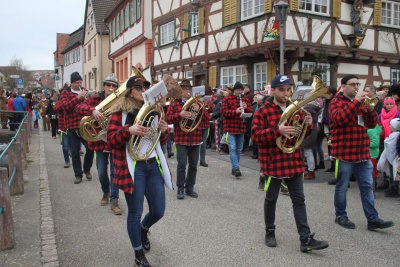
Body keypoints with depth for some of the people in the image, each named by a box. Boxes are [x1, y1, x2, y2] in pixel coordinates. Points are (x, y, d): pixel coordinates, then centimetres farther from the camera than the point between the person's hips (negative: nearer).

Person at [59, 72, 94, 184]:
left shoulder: (85, 91, 14)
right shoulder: (65, 93, 4)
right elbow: (65, 107, -12)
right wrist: (78, 97, -20)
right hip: (72, 127, -2)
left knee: (90, 147, -5)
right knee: (75, 152, 3)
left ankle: (87, 169, 18)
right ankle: (78, 174, 15)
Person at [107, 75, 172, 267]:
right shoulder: (120, 111, -5)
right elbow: (111, 140, -10)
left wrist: (164, 131, -8)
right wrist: (129, 130, -28)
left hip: (154, 165, 5)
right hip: (133, 168, -5)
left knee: (158, 211, 9)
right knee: (135, 213, 5)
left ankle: (143, 230, 44)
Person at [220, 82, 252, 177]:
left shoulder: (245, 100, 13)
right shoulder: (227, 99, -2)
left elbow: (251, 112, 11)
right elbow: (223, 111, -12)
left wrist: (246, 108, -10)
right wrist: (235, 111, -24)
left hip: (241, 128, 5)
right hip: (230, 127, -5)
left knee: (239, 149, 10)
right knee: (232, 148, -12)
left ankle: (234, 168, 19)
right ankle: (236, 168, -16)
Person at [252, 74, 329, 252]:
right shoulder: (263, 111, -8)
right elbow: (255, 135, -16)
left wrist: (307, 125, -7)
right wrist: (277, 131, -29)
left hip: (294, 162, 5)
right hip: (273, 162, -5)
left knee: (299, 200, 5)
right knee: (271, 199, 10)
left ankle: (306, 239, 8)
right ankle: (270, 232, 28)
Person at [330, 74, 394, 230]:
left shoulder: (361, 102, 17)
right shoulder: (337, 102, -4)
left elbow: (372, 124, 13)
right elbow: (340, 119, -25)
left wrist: (371, 109, -5)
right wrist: (356, 102, -23)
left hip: (362, 153, 7)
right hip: (344, 153, -7)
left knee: (367, 186, 7)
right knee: (342, 187, 4)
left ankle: (373, 219, 11)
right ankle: (340, 216, 18)